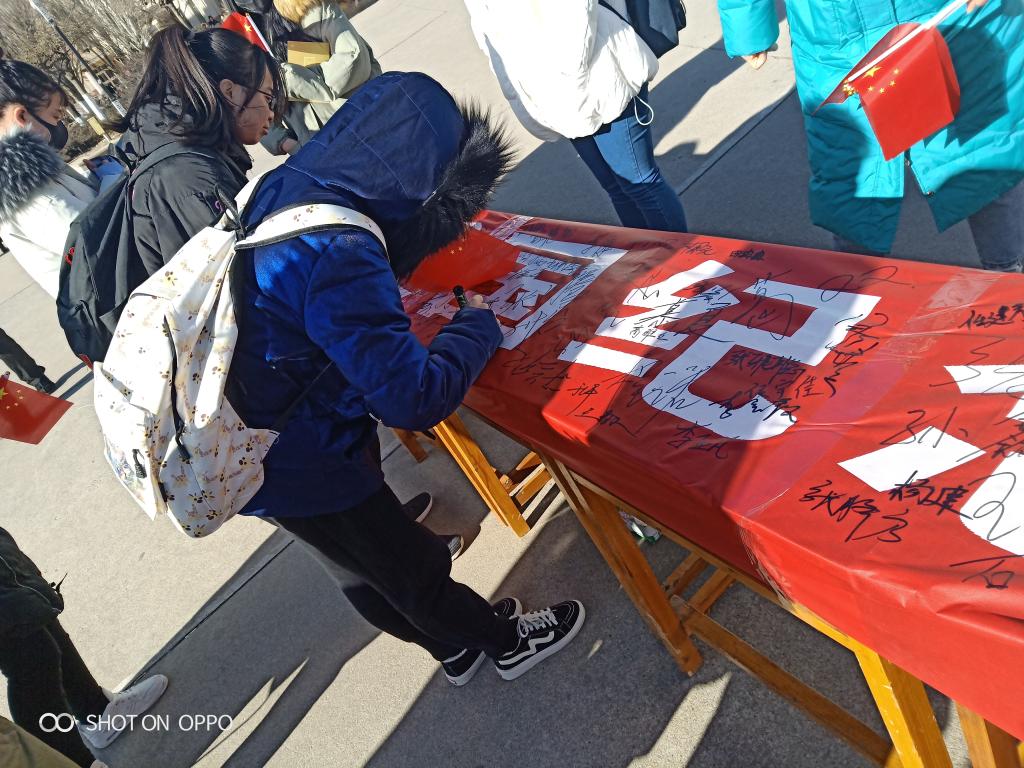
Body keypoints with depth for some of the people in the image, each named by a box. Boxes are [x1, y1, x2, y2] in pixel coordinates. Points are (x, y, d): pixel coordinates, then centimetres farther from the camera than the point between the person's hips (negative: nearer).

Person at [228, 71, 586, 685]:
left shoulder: (284, 190, -3)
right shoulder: (340, 254, -31)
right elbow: (415, 398, -31)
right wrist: (478, 325, -14)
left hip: (245, 447, 9)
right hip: (298, 466, -9)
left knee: (370, 570, 25)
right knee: (413, 566, 15)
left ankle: (459, 646, 49)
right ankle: (507, 642, 41)